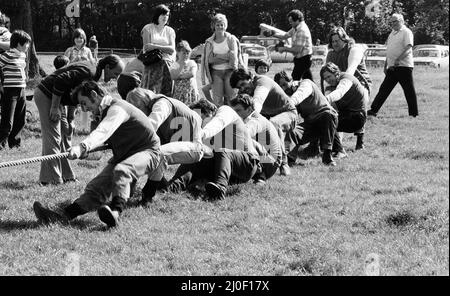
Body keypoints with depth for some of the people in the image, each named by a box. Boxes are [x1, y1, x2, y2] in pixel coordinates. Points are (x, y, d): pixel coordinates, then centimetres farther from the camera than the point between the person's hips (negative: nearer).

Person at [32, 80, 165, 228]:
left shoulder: (117, 109, -21)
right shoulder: (107, 110, 11)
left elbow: (103, 132, -40)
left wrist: (83, 146, -53)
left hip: (148, 151, -9)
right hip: (124, 155, 9)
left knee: (121, 171, -39)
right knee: (96, 187, -9)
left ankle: (116, 212, -59)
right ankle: (62, 215, -25)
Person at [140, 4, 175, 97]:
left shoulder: (170, 31, 16)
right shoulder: (148, 28, 7)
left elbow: (172, 50, 1)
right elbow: (146, 48, -4)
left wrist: (155, 46, -11)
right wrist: (165, 49, -6)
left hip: (167, 65, 3)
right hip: (152, 65, -3)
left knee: (166, 94, -5)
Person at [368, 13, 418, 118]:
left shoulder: (406, 32, -5)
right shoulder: (392, 33, 20)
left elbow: (408, 48, -18)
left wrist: (398, 60, -29)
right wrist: (386, 65, 21)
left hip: (403, 66, -8)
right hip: (392, 67, 8)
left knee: (409, 90, -2)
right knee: (384, 89, 7)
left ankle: (414, 113, 4)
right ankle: (374, 110, 8)